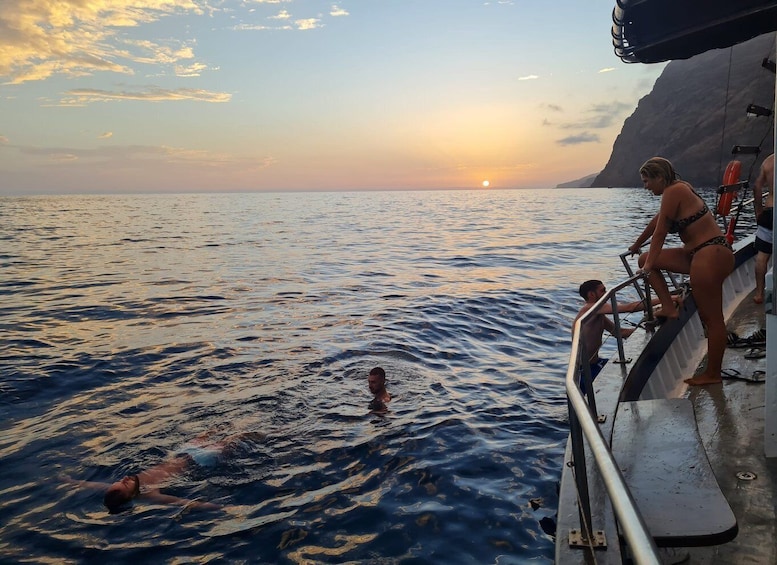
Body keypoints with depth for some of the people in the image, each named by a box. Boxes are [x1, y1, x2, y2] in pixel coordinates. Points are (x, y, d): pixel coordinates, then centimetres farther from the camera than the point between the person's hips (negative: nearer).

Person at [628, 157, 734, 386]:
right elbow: (656, 221, 26)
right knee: (645, 260, 11)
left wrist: (650, 265, -5)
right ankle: (669, 308, 8)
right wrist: (636, 246, 37)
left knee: (712, 318, -2)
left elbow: (660, 233, -12)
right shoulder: (679, 188, 15)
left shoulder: (673, 191, -14)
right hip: (699, 254, 11)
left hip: (710, 256, -11)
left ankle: (712, 374, 6)